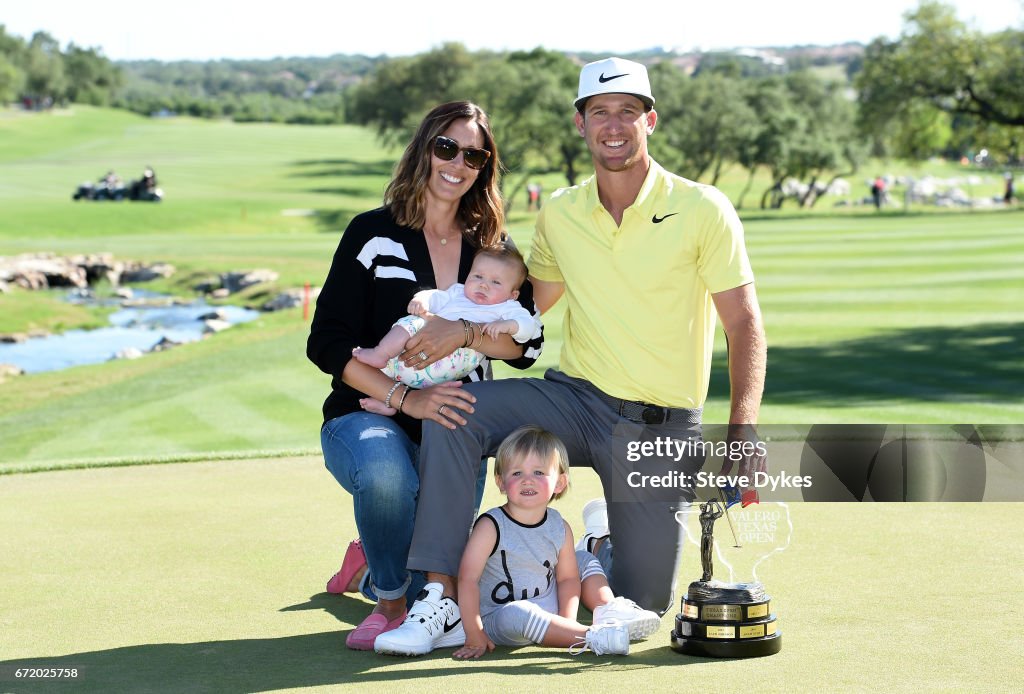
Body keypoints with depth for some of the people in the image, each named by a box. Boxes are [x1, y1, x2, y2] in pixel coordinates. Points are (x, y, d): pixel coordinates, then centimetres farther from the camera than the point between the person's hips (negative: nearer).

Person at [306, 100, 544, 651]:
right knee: (386, 472, -39)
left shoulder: (492, 246, 7)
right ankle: (390, 602, -11)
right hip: (367, 417, -3)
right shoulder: (374, 234, -4)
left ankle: (372, 563, 33)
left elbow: (526, 344, -4)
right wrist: (406, 399, -22)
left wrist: (463, 332, -24)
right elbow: (327, 343, -11)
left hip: (454, 427, 4)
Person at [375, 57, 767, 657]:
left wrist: (744, 431, -20)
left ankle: (609, 541, 35)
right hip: (575, 398, 3)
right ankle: (443, 594, -19)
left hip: (661, 426, -3)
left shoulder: (703, 210, -9)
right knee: (452, 411, -23)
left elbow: (745, 324, -8)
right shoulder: (559, 214, 3)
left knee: (641, 610, -1)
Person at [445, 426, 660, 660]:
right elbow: (468, 578, -21)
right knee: (517, 614, -40)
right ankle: (593, 637, -36)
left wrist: (566, 622, -12)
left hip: (549, 610, 6)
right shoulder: (491, 526, -20)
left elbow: (567, 578, 3)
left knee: (584, 560, 10)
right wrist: (474, 635, -23)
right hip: (498, 620, -6)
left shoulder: (560, 528, -3)